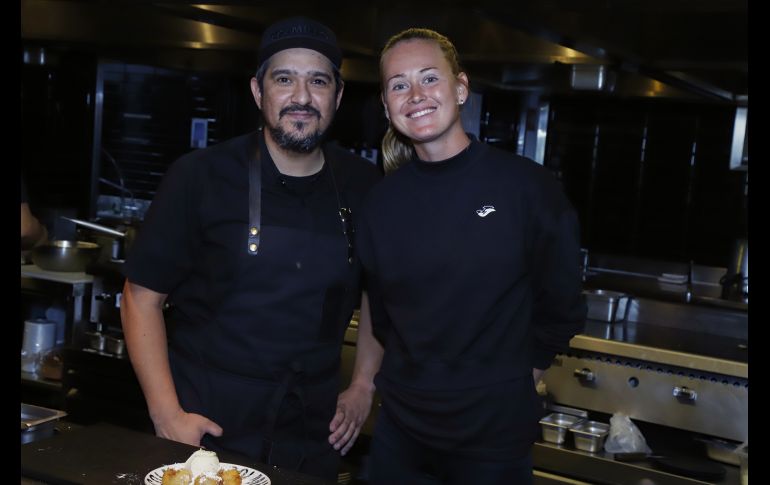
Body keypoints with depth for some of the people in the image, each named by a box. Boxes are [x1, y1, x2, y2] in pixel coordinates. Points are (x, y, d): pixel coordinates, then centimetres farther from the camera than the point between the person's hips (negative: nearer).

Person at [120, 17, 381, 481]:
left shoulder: (363, 186, -1)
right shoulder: (201, 176, -9)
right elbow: (144, 295, -7)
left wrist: (364, 388, 7)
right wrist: (167, 416, -13)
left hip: (313, 439, 3)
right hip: (203, 428, -3)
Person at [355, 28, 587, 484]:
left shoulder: (528, 185, -12)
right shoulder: (382, 201, -2)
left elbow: (562, 304, -2)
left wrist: (514, 374, 5)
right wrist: (417, 376, 10)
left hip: (496, 431, -3)